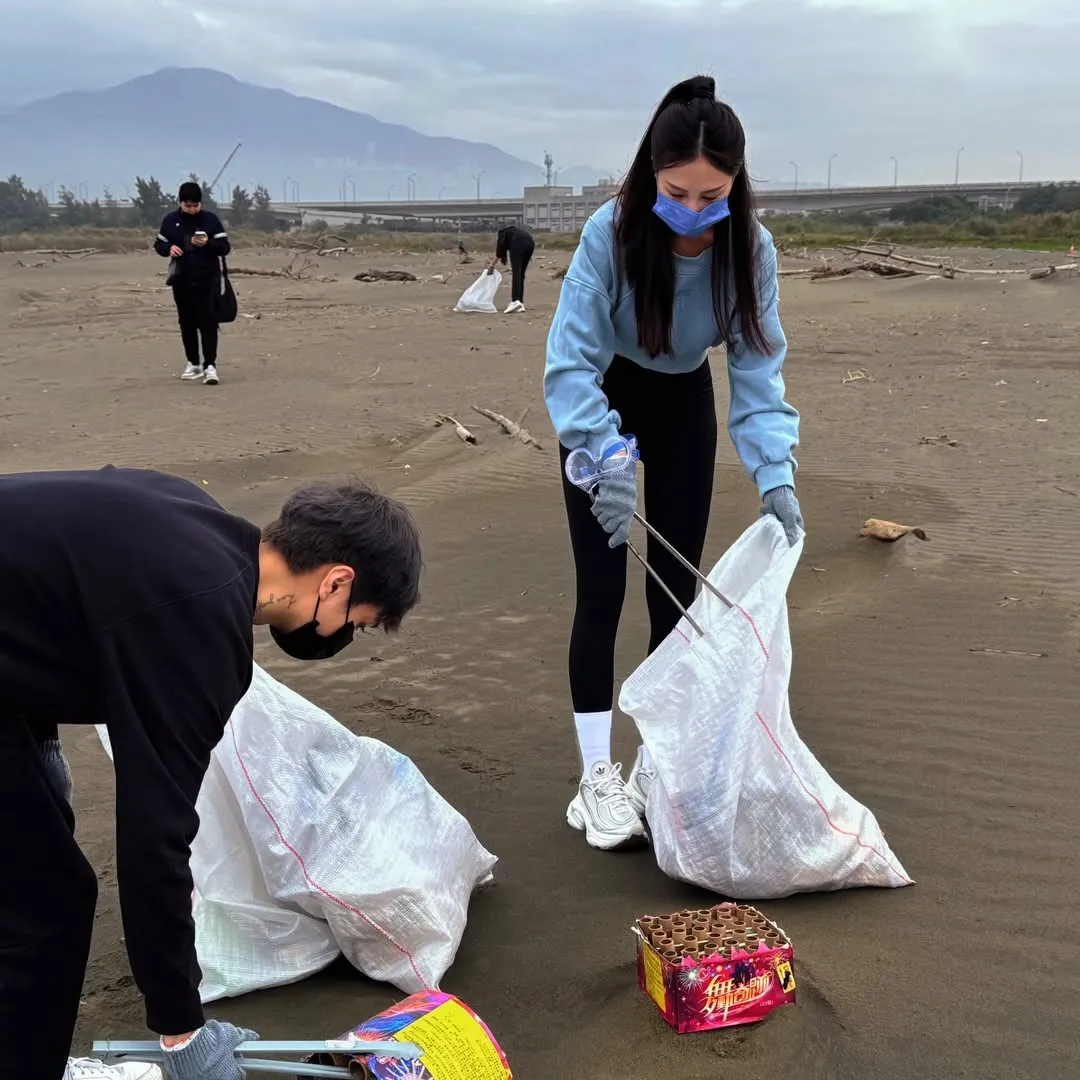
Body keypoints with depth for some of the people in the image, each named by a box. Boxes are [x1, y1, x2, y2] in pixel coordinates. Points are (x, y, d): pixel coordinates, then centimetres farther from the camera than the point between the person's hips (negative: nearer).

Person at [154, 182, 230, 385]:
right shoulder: (170, 220, 4)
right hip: (181, 280, 3)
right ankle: (193, 364, 22)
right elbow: (159, 245, 11)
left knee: (207, 322, -10)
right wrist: (169, 248, -11)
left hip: (206, 280, -3)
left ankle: (210, 366, -13)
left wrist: (208, 243, -23)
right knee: (186, 322, 11)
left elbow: (225, 247, -4)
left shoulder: (211, 219, -3)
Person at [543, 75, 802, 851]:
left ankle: (656, 769, 17)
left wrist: (776, 475, -31)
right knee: (602, 592, -5)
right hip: (605, 407, -3)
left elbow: (758, 369, -19)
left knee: (677, 590, 4)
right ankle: (598, 778, 5)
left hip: (684, 406, 3)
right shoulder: (612, 232, -31)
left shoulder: (751, 247, -22)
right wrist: (606, 455, -46)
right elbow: (570, 359, -32)